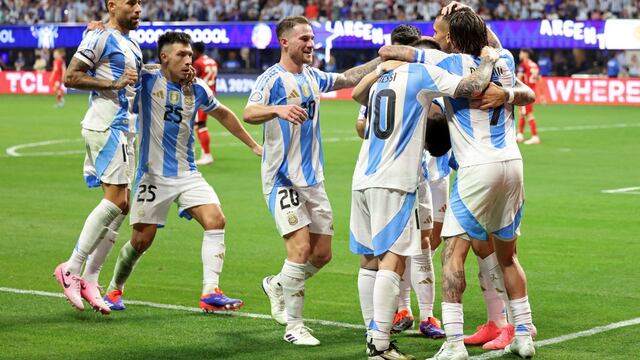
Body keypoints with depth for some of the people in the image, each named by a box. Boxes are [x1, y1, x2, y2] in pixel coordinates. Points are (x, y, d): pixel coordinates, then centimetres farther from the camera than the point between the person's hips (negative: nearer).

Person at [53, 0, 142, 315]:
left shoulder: (131, 44, 20)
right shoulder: (101, 38, -8)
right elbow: (70, 77, -13)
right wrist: (113, 83, -18)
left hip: (124, 129, 9)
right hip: (106, 126, -9)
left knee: (120, 205, 6)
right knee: (116, 200, -15)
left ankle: (89, 278, 10)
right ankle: (72, 269, -7)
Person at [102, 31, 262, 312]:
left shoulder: (198, 90, 5)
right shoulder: (147, 81, -7)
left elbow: (223, 114, 24)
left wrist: (253, 145, 27)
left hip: (187, 174, 4)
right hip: (153, 174, -4)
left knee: (216, 220, -16)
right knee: (141, 239, -2)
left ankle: (210, 293, -17)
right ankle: (114, 290, 24)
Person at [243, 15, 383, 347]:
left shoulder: (312, 77, 11)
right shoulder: (272, 79, -11)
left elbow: (348, 78, 26)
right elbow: (249, 113, -27)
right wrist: (278, 109, -45)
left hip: (313, 179, 7)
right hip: (282, 179, -7)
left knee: (322, 254, 7)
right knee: (301, 248, -15)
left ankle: (277, 285, 33)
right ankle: (293, 326, -4)